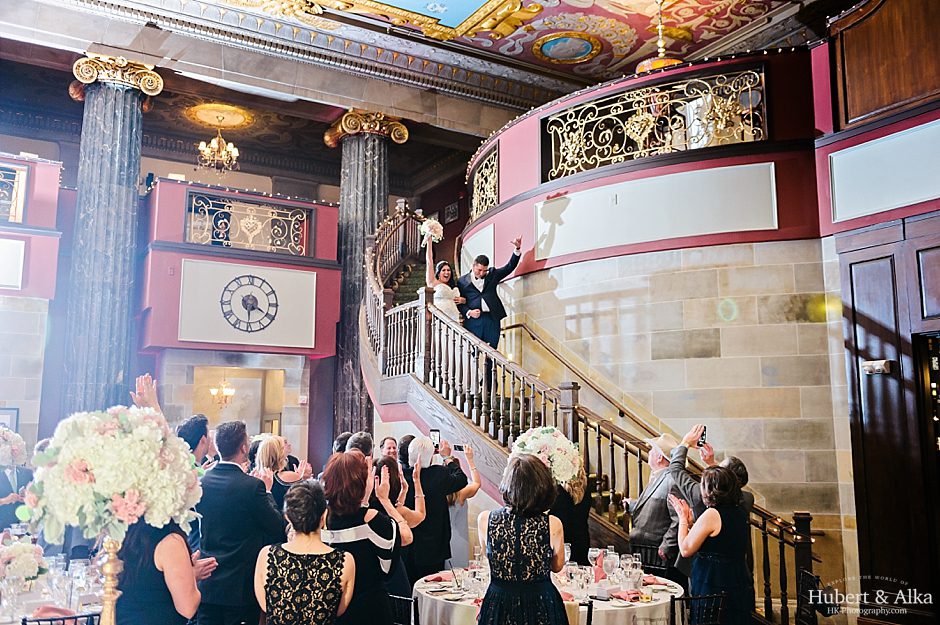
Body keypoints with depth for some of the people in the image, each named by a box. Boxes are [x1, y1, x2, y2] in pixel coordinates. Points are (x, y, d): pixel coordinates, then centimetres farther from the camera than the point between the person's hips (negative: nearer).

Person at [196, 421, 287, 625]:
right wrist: (267, 491, 1)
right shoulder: (252, 486, -19)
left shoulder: (201, 482, -3)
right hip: (241, 585, -5)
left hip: (206, 583, 5)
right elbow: (279, 529, -11)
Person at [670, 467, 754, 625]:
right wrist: (689, 519, 15)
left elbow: (686, 550, -13)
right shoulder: (740, 513, 7)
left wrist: (683, 518, -1)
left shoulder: (711, 514, -18)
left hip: (714, 585, -9)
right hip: (739, 583, 9)